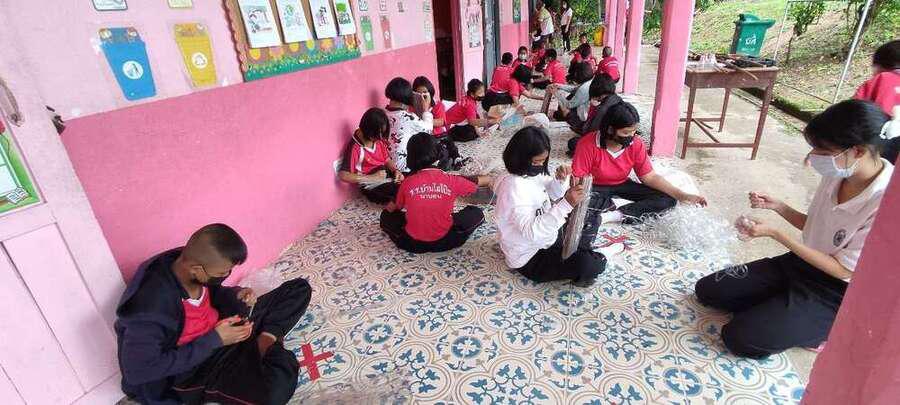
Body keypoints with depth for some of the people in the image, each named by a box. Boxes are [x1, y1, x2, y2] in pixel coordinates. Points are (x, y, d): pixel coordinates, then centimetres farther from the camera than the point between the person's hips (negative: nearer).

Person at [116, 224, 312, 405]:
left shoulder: (187, 261, -12)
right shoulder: (150, 309, -32)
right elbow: (139, 371, -24)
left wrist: (235, 296, -13)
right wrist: (214, 341, -24)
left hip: (223, 327, 7)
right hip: (194, 369, -7)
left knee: (300, 288, 2)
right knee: (278, 387, -36)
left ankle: (266, 341, -11)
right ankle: (273, 350, -5)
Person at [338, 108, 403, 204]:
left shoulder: (379, 140, 0)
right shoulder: (355, 148, -18)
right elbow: (343, 175, -22)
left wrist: (396, 171, -10)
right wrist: (372, 177, -24)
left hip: (386, 174, 7)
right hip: (371, 185, -7)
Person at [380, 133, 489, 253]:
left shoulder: (407, 183, -11)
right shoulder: (451, 180, -11)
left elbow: (392, 209, 4)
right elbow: (478, 182, 6)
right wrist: (490, 179, 28)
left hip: (412, 244, 0)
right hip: (443, 242, 1)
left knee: (386, 215, 23)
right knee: (477, 213, 16)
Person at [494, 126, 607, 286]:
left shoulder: (532, 173, -3)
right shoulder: (514, 188, -29)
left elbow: (552, 195, 13)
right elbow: (531, 232, -37)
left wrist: (561, 180, -9)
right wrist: (566, 204, -41)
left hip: (546, 239, 9)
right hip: (531, 259, -9)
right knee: (592, 264, -27)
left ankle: (578, 249, 5)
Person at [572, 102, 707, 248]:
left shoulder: (636, 144, -10)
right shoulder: (588, 145, -23)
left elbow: (650, 177, -5)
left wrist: (681, 195, -13)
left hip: (622, 186, 6)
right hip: (595, 189, -5)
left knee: (668, 199, -13)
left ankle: (609, 216, -24)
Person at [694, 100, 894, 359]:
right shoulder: (838, 173, -6)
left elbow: (844, 270, -21)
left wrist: (774, 233, -25)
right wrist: (777, 206, -8)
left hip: (836, 294, -6)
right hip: (803, 263, 7)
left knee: (741, 338, -17)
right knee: (707, 290, -2)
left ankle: (818, 329, 5)